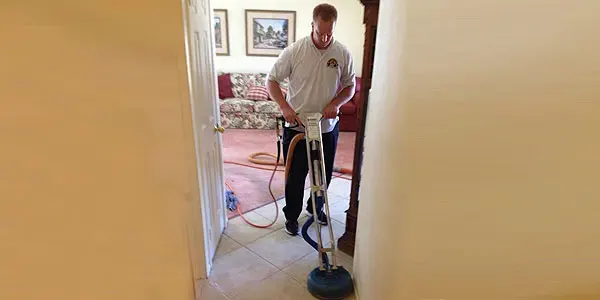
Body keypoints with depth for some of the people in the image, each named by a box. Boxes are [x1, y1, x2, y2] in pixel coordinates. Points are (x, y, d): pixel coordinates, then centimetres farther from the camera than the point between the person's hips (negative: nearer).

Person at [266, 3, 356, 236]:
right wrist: (285, 106, -19)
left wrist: (336, 103, -14)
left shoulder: (343, 53, -3)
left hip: (328, 128, 3)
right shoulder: (294, 51, -10)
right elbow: (271, 81, -4)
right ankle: (291, 216, 30)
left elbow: (350, 86, 6)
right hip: (296, 127, -2)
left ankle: (315, 207, 43)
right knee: (295, 176, 7)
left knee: (324, 174, 16)